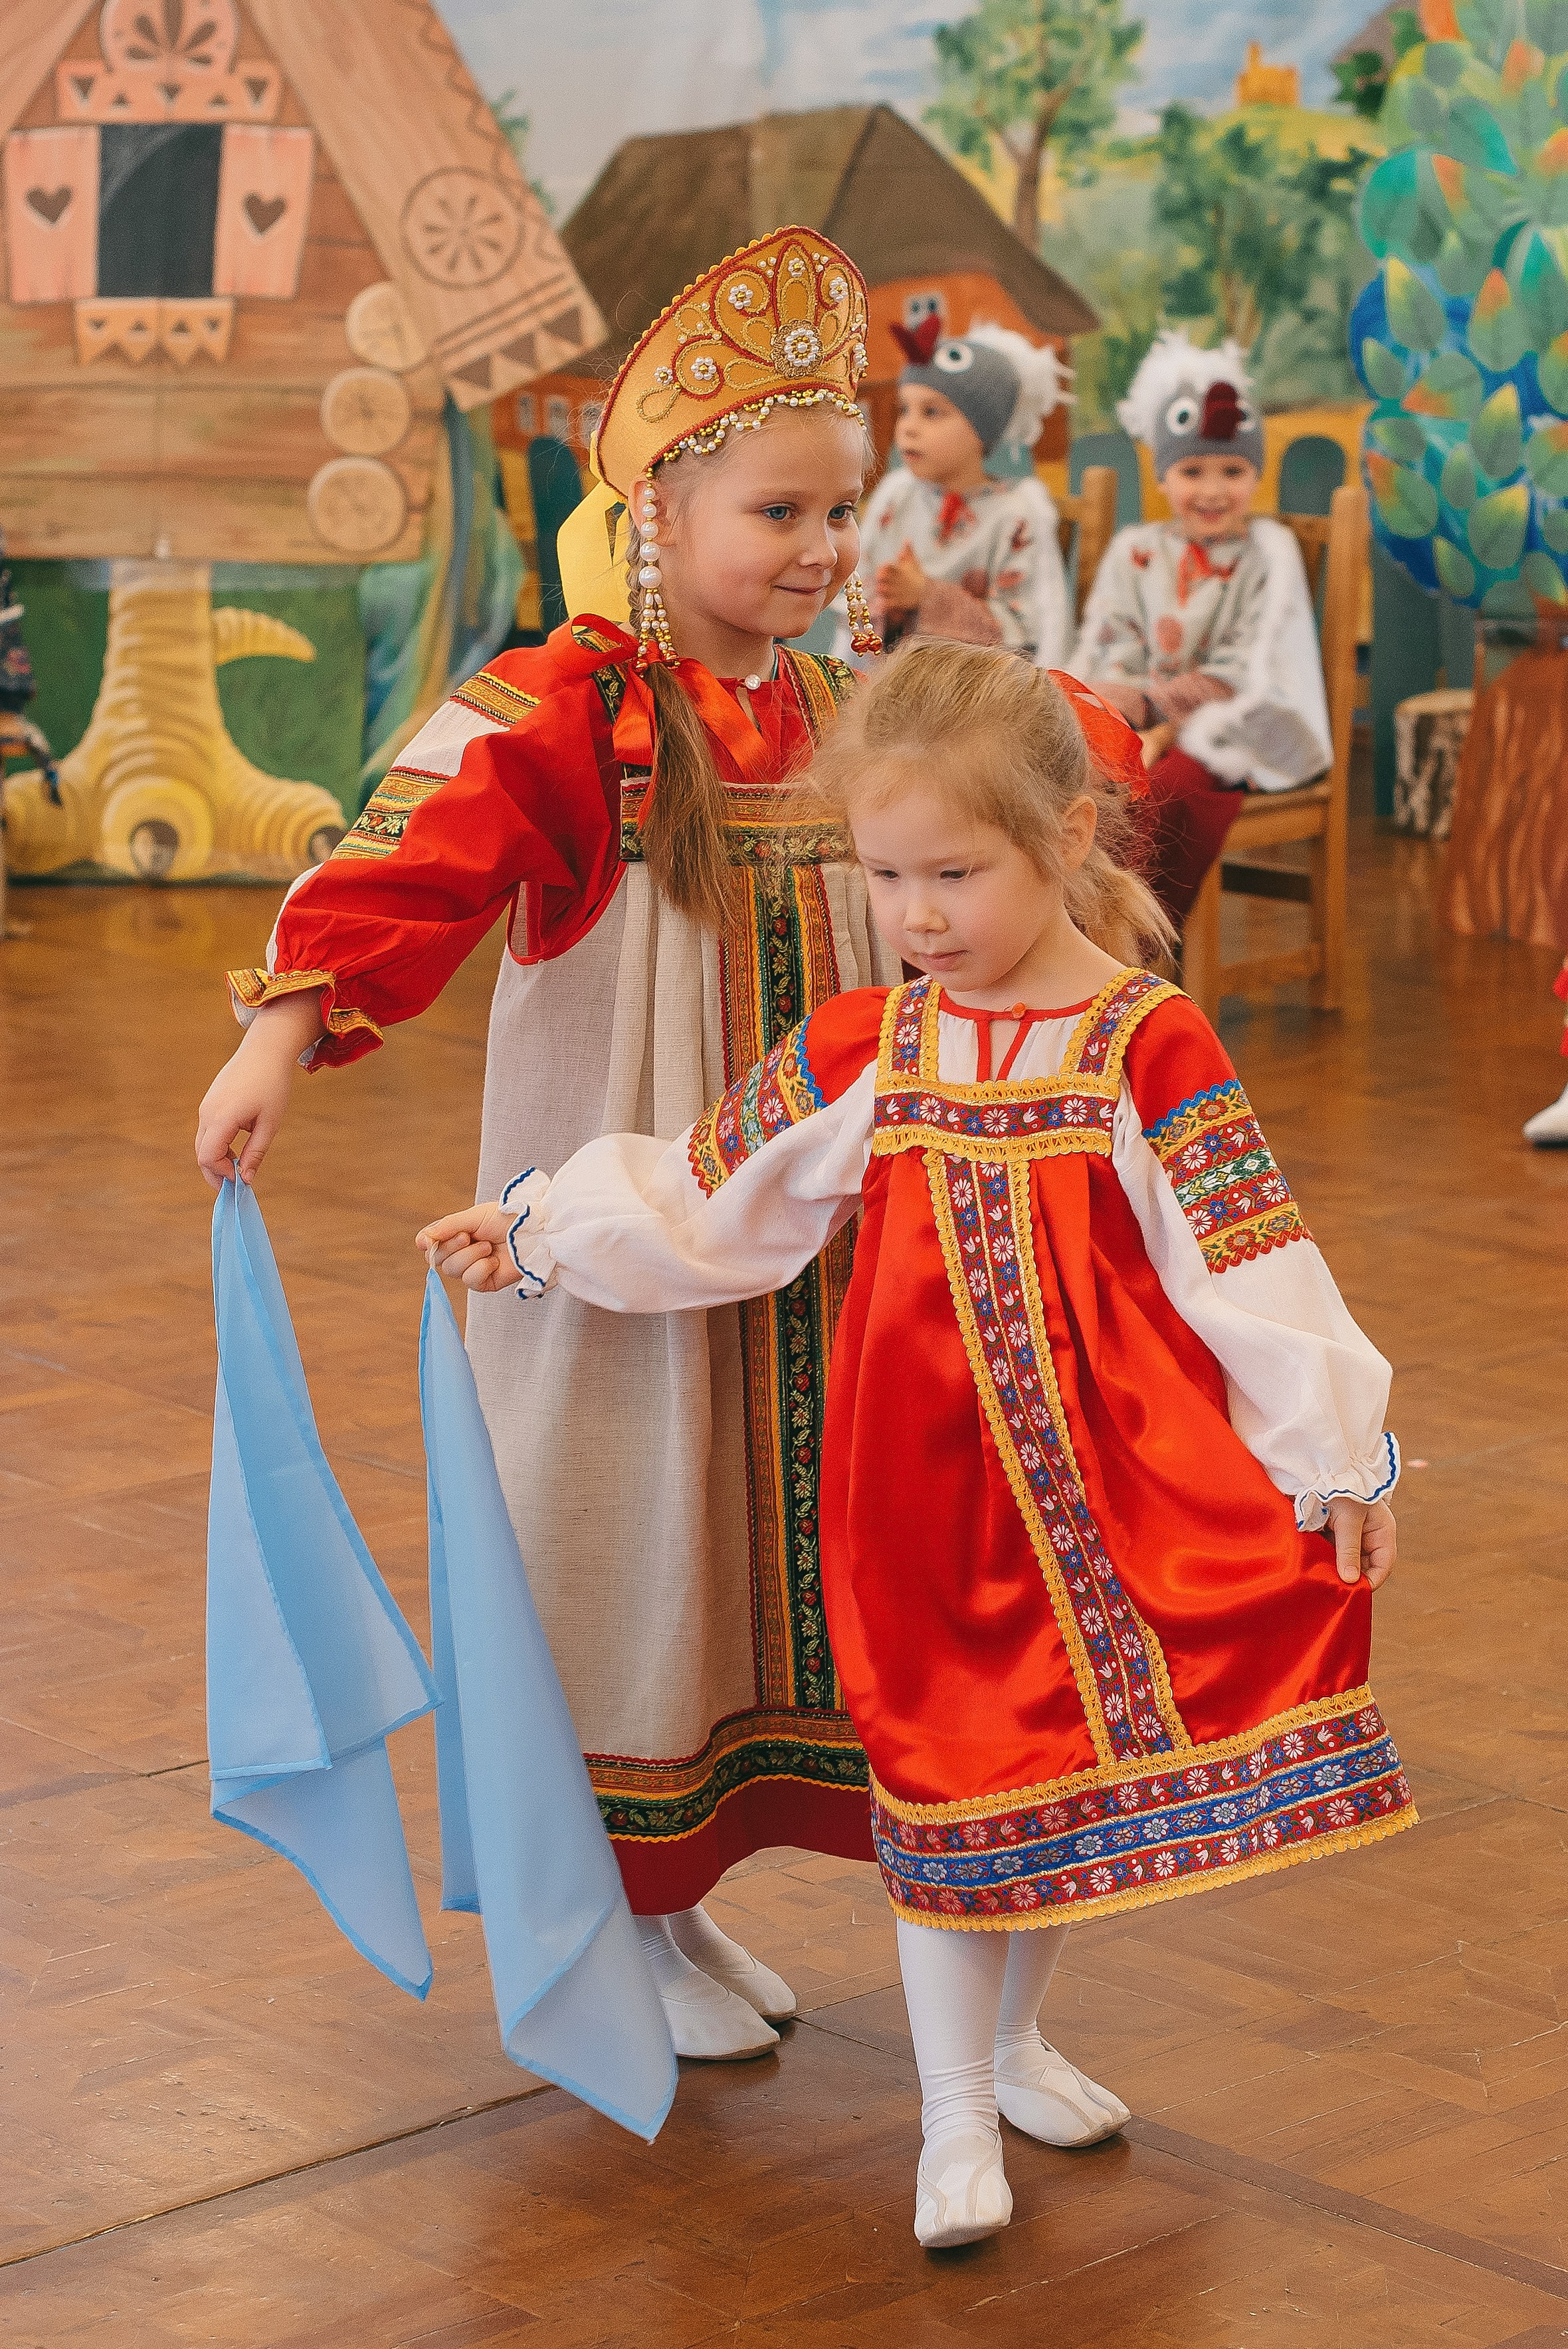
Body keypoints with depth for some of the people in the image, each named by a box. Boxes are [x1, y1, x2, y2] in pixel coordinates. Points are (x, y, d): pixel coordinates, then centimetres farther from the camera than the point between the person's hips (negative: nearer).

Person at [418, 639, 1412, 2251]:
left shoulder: (1152, 1048, -8)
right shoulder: (854, 1055, 0)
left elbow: (1253, 1260, -7)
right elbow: (697, 1196, 12)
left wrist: (1332, 1454, -6)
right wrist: (532, 1231, 15)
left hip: (1119, 1474, -1)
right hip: (925, 1477, 1)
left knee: (1088, 1751, 11)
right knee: (947, 1778, 4)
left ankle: (1011, 2041, 35)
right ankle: (956, 2117, 18)